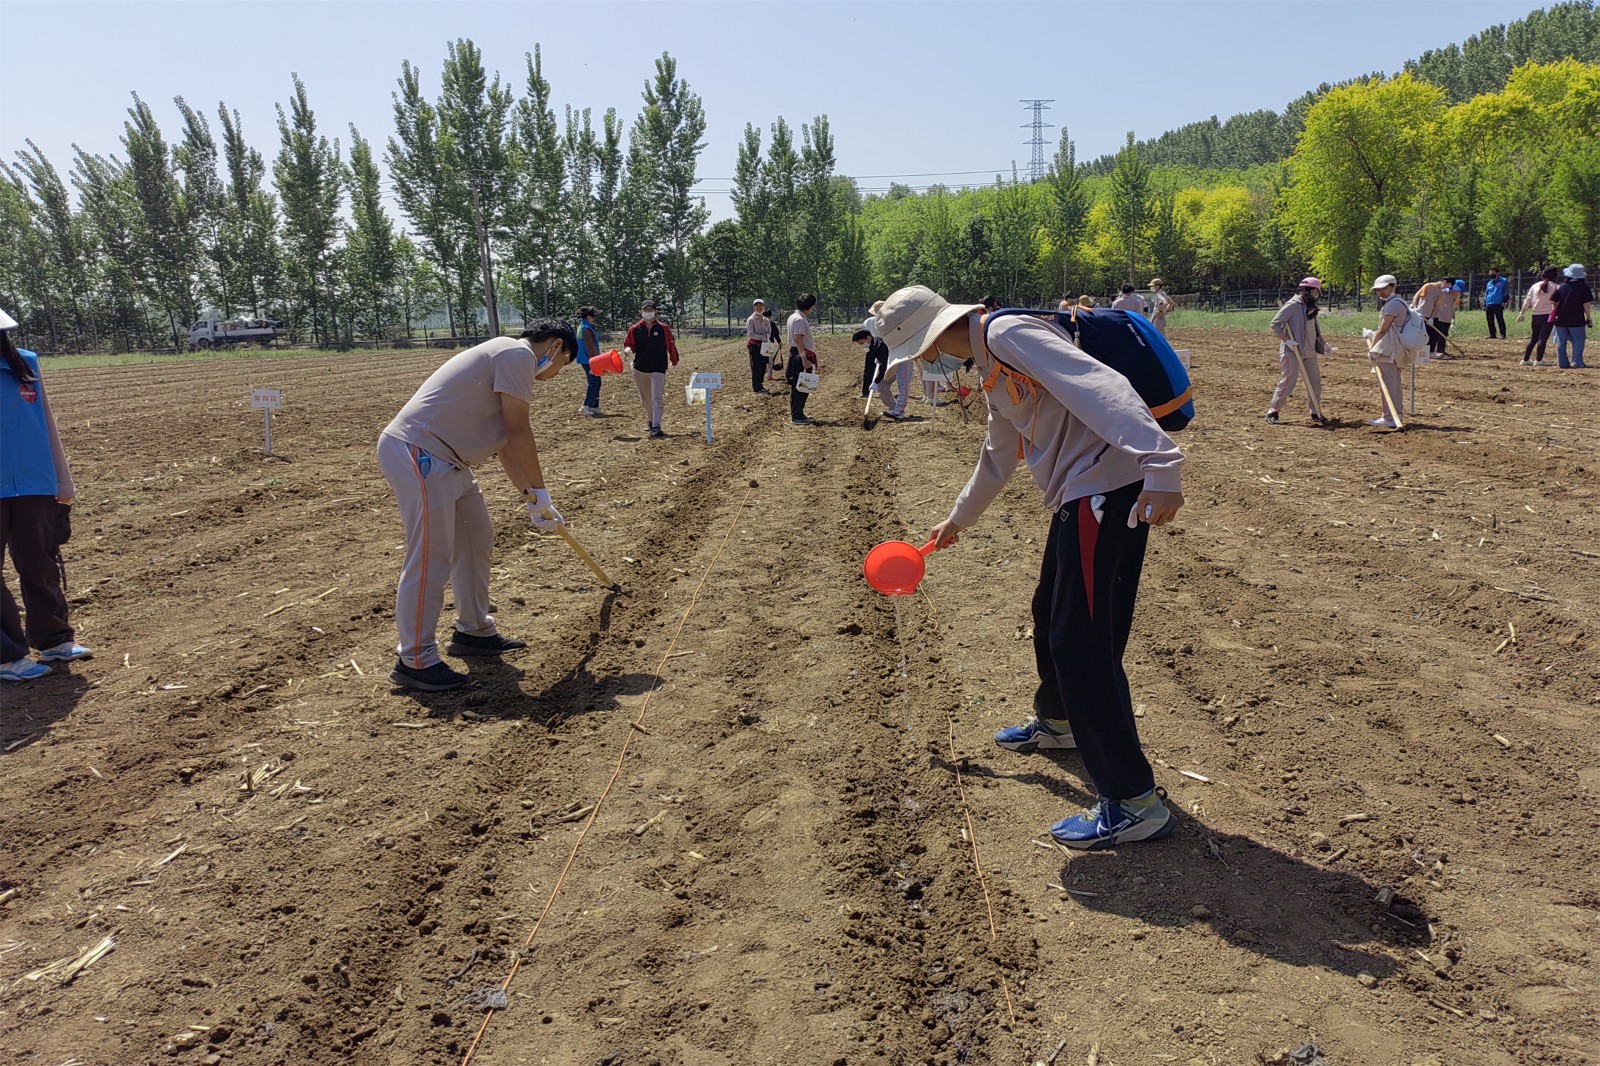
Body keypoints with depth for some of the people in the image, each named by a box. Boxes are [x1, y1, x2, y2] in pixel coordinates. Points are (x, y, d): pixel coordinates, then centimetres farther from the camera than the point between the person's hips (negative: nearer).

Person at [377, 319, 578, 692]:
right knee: (431, 559, -10)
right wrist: (540, 493, -4)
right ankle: (415, 661, -3)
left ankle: (473, 631, 31)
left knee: (477, 540, 19)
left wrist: (532, 499, 21)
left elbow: (504, 442, 23)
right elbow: (518, 430, -12)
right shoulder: (518, 353, -8)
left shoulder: (506, 358, 23)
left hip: (445, 461, 11)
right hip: (417, 454, -11)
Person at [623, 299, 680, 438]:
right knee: (645, 399, 13)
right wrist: (628, 349, -18)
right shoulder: (634, 329, 1)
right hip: (640, 369, 3)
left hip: (658, 369, -3)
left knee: (657, 398, -12)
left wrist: (674, 360, 15)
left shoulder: (663, 328, -2)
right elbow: (629, 344, 6)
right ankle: (650, 421, 33)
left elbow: (670, 345, 7)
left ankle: (656, 428, -16)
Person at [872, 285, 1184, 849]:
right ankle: (1057, 721, 50)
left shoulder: (1008, 333, -12)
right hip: (1079, 499, 10)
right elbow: (997, 457, 36)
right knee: (1050, 615, 26)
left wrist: (1161, 467, -37)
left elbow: (1101, 388, -26)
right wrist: (958, 518, 49)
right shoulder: (993, 366, 20)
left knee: (1081, 643, -9)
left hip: (1106, 490, -10)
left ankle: (1134, 802, -1)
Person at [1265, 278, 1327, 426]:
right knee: (1288, 382, -11)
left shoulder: (1310, 307, 15)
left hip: (1309, 351, 8)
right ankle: (1272, 412, -3)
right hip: (1292, 351, -8)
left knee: (1315, 382, 12)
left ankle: (1316, 413, 24)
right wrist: (1286, 340, -21)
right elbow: (1275, 323, -15)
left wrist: (1323, 345, 17)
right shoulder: (1293, 305, -10)